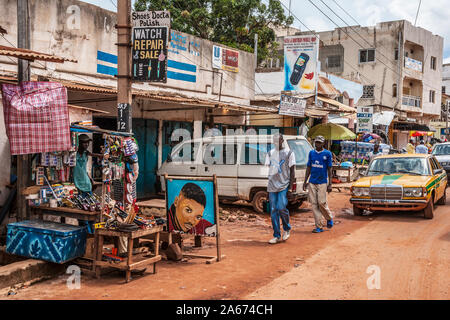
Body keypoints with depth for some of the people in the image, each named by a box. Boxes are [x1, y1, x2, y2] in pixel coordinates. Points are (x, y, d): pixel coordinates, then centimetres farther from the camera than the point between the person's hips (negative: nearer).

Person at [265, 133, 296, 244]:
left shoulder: (289, 153, 0)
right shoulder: (270, 153, 13)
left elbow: (292, 171, -1)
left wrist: (290, 188, -8)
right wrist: (268, 187, 10)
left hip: (284, 186, -4)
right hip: (272, 186, 4)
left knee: (281, 208, -14)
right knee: (273, 211, 3)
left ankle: (287, 229, 14)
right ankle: (277, 236, 11)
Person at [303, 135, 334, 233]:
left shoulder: (327, 154, -2)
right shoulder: (311, 153, 9)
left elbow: (329, 169, -2)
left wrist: (330, 184, -6)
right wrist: (305, 181, 9)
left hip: (322, 182, -4)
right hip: (312, 182, 4)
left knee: (322, 203, -7)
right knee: (314, 204, 1)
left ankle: (329, 218, 22)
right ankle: (319, 226, 7)